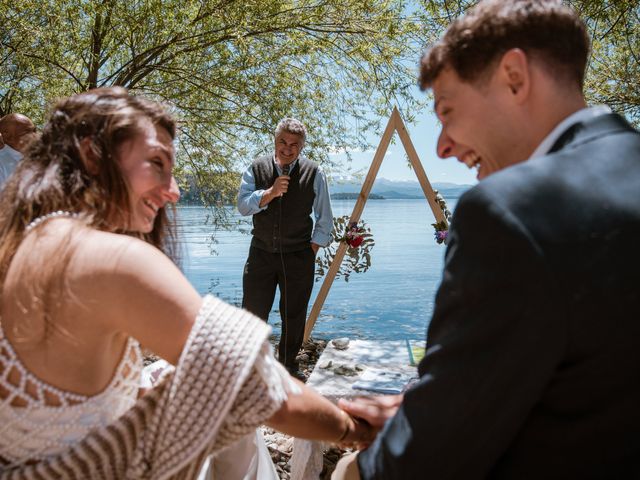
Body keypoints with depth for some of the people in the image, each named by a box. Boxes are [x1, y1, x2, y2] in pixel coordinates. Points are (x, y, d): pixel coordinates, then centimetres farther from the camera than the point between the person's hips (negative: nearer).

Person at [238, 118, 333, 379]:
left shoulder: (314, 174, -1)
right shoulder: (257, 168, 2)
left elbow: (325, 219, 4)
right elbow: (243, 205, -7)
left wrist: (311, 250, -1)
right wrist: (270, 192, -20)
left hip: (299, 257, 0)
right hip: (261, 253, 1)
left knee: (294, 315, 10)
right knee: (253, 312, 2)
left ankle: (288, 365, 29)